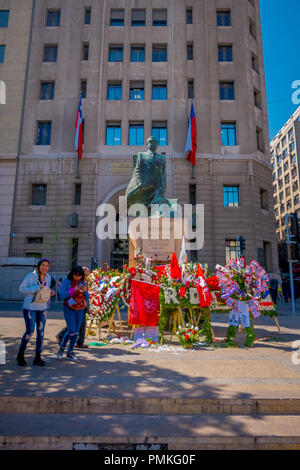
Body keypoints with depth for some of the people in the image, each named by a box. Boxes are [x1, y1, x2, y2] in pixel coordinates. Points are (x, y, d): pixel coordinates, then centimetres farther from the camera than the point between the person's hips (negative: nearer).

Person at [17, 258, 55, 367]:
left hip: (42, 308, 5)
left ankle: (37, 358, 15)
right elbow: (22, 289, -12)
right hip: (30, 307, -4)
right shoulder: (31, 276, -10)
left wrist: (51, 292, -4)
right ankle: (20, 355, 18)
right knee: (30, 332, -6)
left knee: (41, 332, 4)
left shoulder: (48, 277, 4)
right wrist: (36, 288, -22)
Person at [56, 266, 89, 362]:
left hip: (80, 310, 4)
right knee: (71, 331, -10)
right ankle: (61, 348, 15)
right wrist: (73, 290, -23)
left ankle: (70, 352, 22)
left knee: (76, 332, 6)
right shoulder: (66, 281, -6)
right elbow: (62, 295, -14)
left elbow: (87, 298, 9)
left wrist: (85, 291, -12)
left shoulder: (83, 282, 6)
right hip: (69, 309, -4)